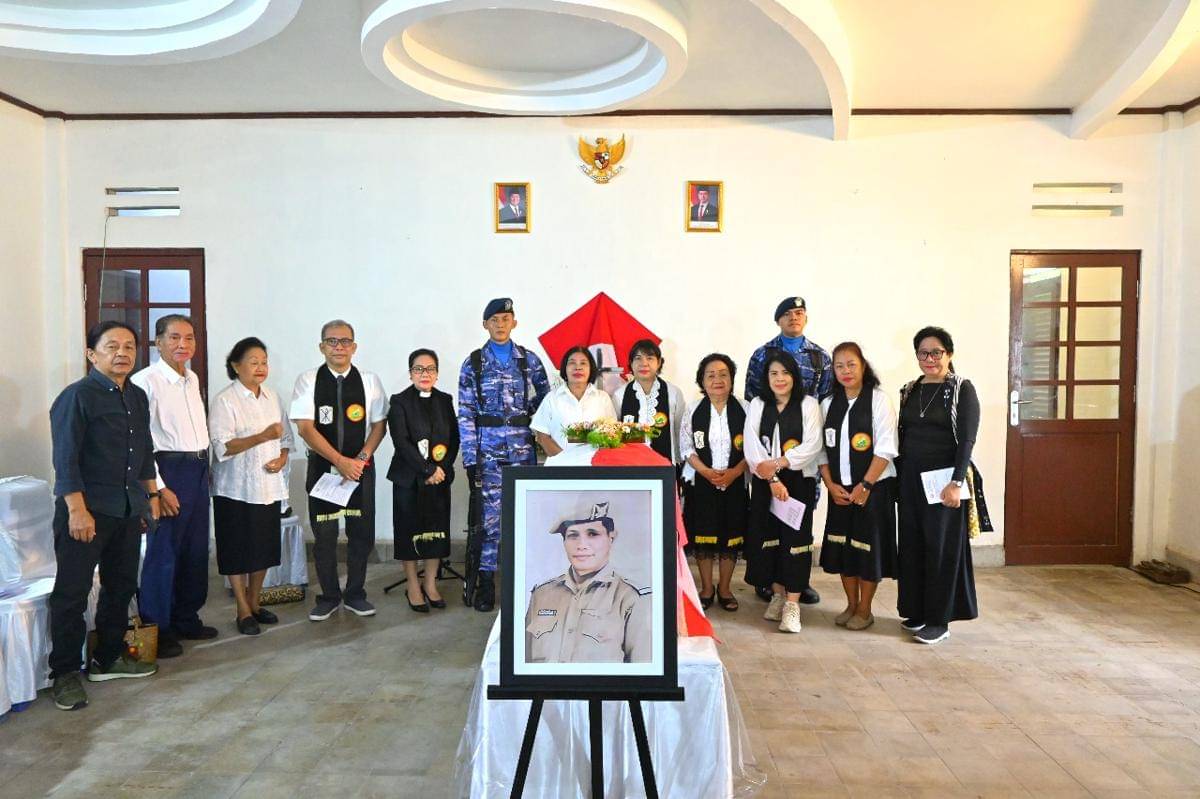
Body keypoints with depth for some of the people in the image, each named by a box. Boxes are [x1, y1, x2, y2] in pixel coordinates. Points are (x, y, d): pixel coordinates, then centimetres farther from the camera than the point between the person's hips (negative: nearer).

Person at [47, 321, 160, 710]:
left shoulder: (138, 397, 11)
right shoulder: (77, 396, -11)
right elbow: (65, 457, -16)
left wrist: (151, 494, 18)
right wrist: (77, 510, -20)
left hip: (128, 509, 7)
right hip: (87, 509, -7)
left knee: (121, 586, 15)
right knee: (72, 592, 1)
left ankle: (108, 658, 30)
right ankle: (65, 673, 14)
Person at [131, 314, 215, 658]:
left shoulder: (192, 379, 12)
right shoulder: (146, 381, -12)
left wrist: (204, 465, 14)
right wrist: (158, 488, -17)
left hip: (198, 469, 8)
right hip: (168, 471, -8)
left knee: (196, 550, 15)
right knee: (163, 552, -1)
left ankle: (186, 619, 29)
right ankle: (156, 630, 15)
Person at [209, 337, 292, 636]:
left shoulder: (272, 397, 8)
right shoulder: (225, 400, -9)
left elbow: (286, 436, 14)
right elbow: (222, 447, -16)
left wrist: (282, 458, -5)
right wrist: (263, 436, -26)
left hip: (268, 485, 5)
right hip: (237, 488, -5)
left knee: (265, 547, 12)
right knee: (238, 550, 4)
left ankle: (254, 602, 29)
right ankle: (243, 611, 16)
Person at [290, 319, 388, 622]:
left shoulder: (369, 381, 2)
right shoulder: (308, 381, -3)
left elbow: (379, 424, 3)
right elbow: (305, 428, -9)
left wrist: (361, 459, -11)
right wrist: (340, 461, -16)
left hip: (361, 466, 1)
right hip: (322, 466, -1)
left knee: (361, 533, 5)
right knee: (324, 534, 5)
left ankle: (355, 594, 22)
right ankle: (329, 597, 21)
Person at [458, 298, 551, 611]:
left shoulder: (530, 360, 7)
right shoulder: (473, 363, 4)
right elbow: (465, 414, 1)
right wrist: (470, 456, -5)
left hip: (523, 447, 1)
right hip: (487, 448, -1)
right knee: (489, 512, -1)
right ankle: (485, 581, 9)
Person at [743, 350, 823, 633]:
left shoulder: (808, 405, 2)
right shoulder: (757, 405, 8)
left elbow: (812, 445, -9)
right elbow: (752, 447, -3)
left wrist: (777, 463, -18)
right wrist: (773, 480, -14)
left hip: (799, 481, -2)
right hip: (765, 482, 3)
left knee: (795, 538, -6)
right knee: (767, 537, 5)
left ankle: (792, 604, -1)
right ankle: (777, 594, 21)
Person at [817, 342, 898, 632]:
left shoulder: (878, 400, -8)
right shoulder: (828, 404, 7)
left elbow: (885, 449, -12)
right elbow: (823, 449, 7)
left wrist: (865, 486, -15)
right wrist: (830, 484, -3)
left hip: (874, 487, -4)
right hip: (840, 490, 4)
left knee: (868, 546, 2)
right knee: (842, 546, 9)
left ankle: (864, 609, 18)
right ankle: (851, 605, 25)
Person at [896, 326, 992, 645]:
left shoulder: (962, 389, -5)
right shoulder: (909, 390, 10)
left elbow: (966, 440, -11)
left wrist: (956, 483, -19)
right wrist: (899, 478, 8)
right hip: (911, 478, 5)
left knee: (942, 547, 1)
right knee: (912, 545, 9)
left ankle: (939, 619, 10)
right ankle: (916, 611, 22)